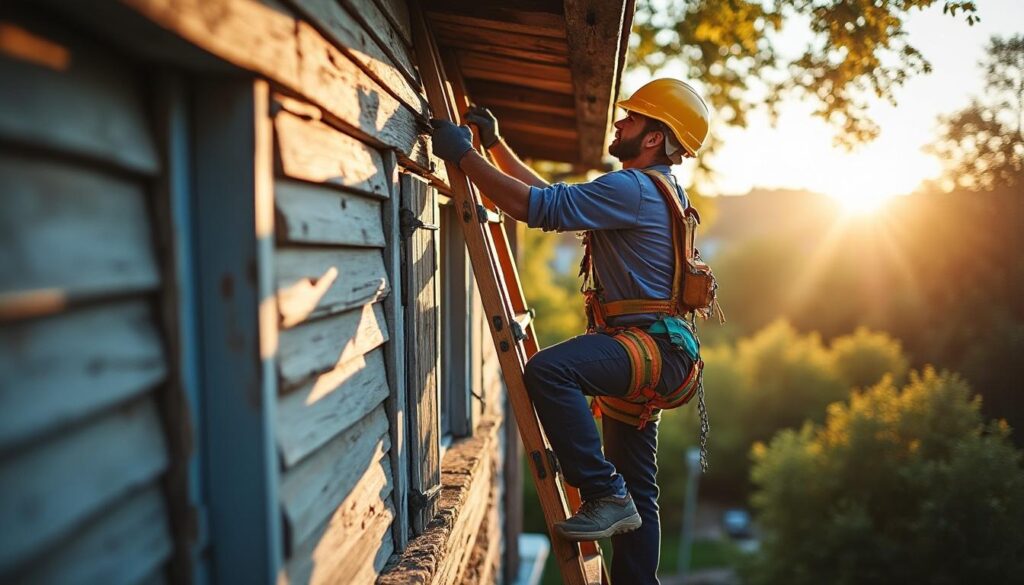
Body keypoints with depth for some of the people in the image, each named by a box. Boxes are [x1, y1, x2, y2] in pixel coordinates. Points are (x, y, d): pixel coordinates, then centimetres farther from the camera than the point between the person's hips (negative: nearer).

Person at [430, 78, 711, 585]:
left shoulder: (633, 190, -15)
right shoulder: (650, 191, 19)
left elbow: (537, 206, -22)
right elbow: (551, 193, 21)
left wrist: (464, 154, -15)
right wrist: (495, 144, 18)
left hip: (653, 349, -11)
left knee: (548, 370, -33)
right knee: (636, 492, 14)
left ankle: (605, 495, -24)